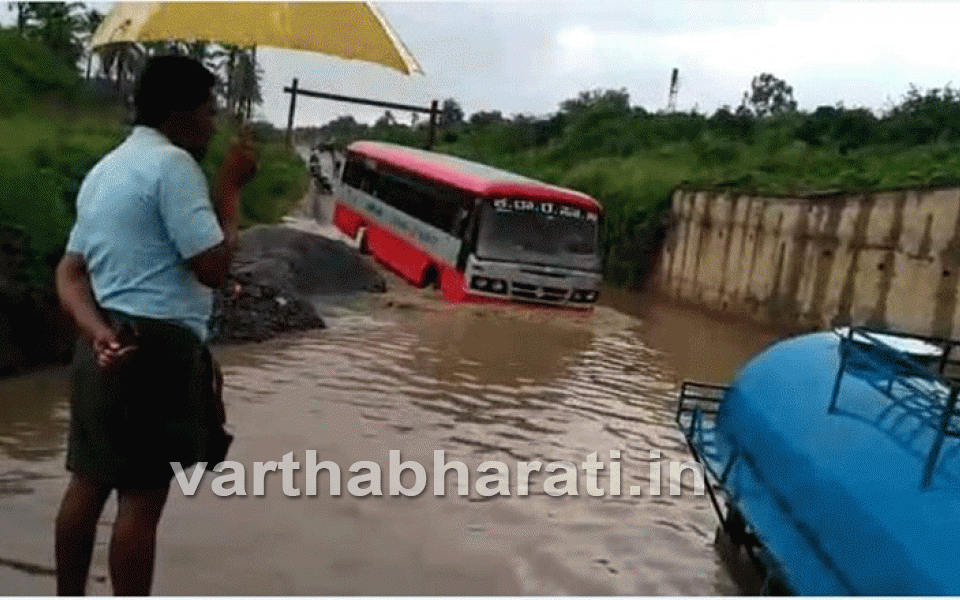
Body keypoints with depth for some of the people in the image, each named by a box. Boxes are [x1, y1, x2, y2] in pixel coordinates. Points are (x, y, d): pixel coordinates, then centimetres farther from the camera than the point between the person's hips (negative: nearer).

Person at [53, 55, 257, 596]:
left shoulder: (105, 169, 19)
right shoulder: (172, 163, -12)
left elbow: (71, 271, 13)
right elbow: (214, 266, -16)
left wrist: (97, 329, -3)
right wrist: (231, 187, -6)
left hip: (107, 351, 10)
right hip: (158, 349, -10)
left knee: (88, 485, 15)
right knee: (142, 497, -2)